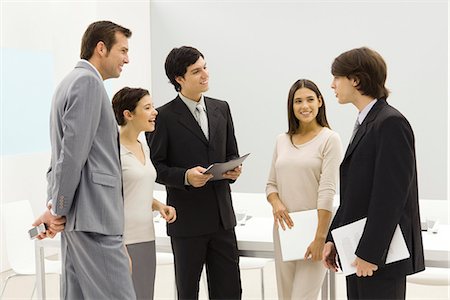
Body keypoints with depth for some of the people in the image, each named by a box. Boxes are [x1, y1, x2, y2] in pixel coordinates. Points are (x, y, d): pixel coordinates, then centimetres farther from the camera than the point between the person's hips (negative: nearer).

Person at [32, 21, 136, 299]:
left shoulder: (73, 81, 21)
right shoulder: (88, 81, -10)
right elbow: (73, 151, -17)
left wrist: (56, 206, 15)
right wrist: (57, 210, -11)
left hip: (78, 214, 10)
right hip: (93, 214, -10)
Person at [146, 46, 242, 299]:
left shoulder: (221, 109, 9)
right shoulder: (165, 116, -7)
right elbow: (155, 166, -7)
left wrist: (233, 170, -6)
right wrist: (185, 176, -23)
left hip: (222, 215, 5)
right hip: (187, 220, -4)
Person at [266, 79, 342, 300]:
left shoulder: (329, 139, -6)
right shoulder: (282, 140, 10)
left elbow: (327, 191, -13)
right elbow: (271, 184, 15)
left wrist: (320, 237, -18)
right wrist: (275, 203, -8)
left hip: (314, 227, -5)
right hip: (285, 227, 5)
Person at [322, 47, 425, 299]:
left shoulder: (391, 123, -14)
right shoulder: (365, 124, 14)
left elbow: (390, 194, -20)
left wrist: (370, 253, -19)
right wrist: (333, 238, 14)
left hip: (381, 255, -9)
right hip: (359, 254, 9)